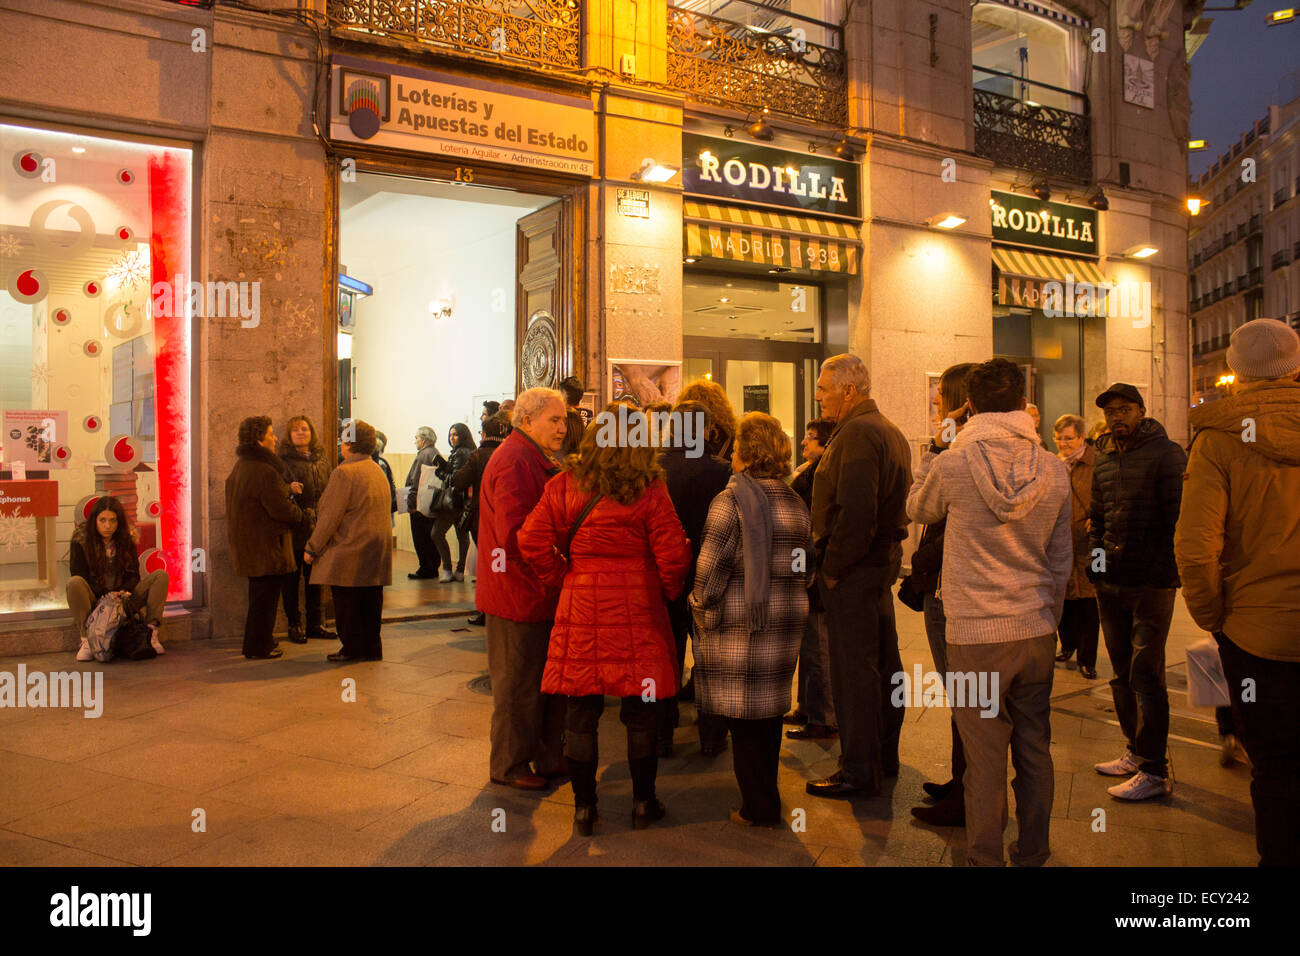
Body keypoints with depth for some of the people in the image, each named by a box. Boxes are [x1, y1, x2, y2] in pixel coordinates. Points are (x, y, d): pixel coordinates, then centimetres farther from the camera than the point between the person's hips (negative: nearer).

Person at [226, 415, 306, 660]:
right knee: (265, 596, -1)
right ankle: (258, 648, 6)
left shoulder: (241, 466, 12)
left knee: (260, 596, 20)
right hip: (266, 547, -10)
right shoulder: (265, 471, -21)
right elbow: (281, 509, -23)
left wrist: (287, 489, 14)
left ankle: (257, 643, 30)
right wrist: (301, 516, -5)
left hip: (247, 543, 10)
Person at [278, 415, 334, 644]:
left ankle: (314, 624, 19)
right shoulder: (283, 461, -3)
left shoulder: (322, 460, 13)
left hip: (318, 528, 5)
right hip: (294, 528, -5)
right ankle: (294, 625, 12)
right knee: (292, 577, 2)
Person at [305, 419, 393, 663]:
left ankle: (352, 648, 6)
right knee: (371, 602, 12)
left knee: (346, 603, 2)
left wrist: (312, 548, -7)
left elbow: (330, 516, -16)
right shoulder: (378, 471, 12)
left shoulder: (344, 473, -15)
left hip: (350, 551, -8)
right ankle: (372, 647, 17)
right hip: (377, 551, 8)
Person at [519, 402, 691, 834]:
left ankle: (584, 807, 18)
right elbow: (672, 556, -8)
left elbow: (531, 542, -4)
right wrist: (667, 592, 10)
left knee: (580, 712, 10)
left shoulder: (564, 486, -1)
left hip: (581, 607, 2)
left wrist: (561, 577, 8)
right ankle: (643, 803, 23)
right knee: (641, 711, 12)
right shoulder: (650, 492, -7)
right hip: (637, 611, -1)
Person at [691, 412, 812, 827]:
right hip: (785, 623, 6)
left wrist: (703, 617, -2)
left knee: (743, 717, 4)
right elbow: (806, 570, 11)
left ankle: (759, 808, 12)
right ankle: (767, 800, 28)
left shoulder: (731, 501, -11)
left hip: (739, 622, -6)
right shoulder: (797, 505, 7)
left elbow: (711, 570, -13)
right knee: (771, 711, 17)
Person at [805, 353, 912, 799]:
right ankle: (885, 757, 29)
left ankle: (859, 772, 6)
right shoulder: (890, 431, 17)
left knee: (853, 670, -3)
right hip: (883, 562, 11)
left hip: (853, 570, -11)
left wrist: (833, 568, -18)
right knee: (882, 662, 17)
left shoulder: (857, 433, -16)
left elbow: (855, 512, -26)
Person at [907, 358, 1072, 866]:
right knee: (1035, 750, 14)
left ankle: (986, 858, 15)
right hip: (1037, 631, 4)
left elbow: (917, 508, 11)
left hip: (975, 633, -4)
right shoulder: (1054, 469, 1)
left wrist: (933, 451, 23)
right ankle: (1032, 853, 27)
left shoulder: (952, 463, -11)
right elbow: (1061, 558, 10)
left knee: (985, 757, 4)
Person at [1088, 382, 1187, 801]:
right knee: (1122, 673, 14)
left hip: (1151, 582, -7)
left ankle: (1154, 772, -1)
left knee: (1145, 675, -7)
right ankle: (1135, 752, 27)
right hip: (1110, 582, 7)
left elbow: (1179, 518, -11)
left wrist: (1160, 570, -16)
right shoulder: (1103, 458, 12)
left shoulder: (1166, 455, -7)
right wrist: (1095, 551, 8)